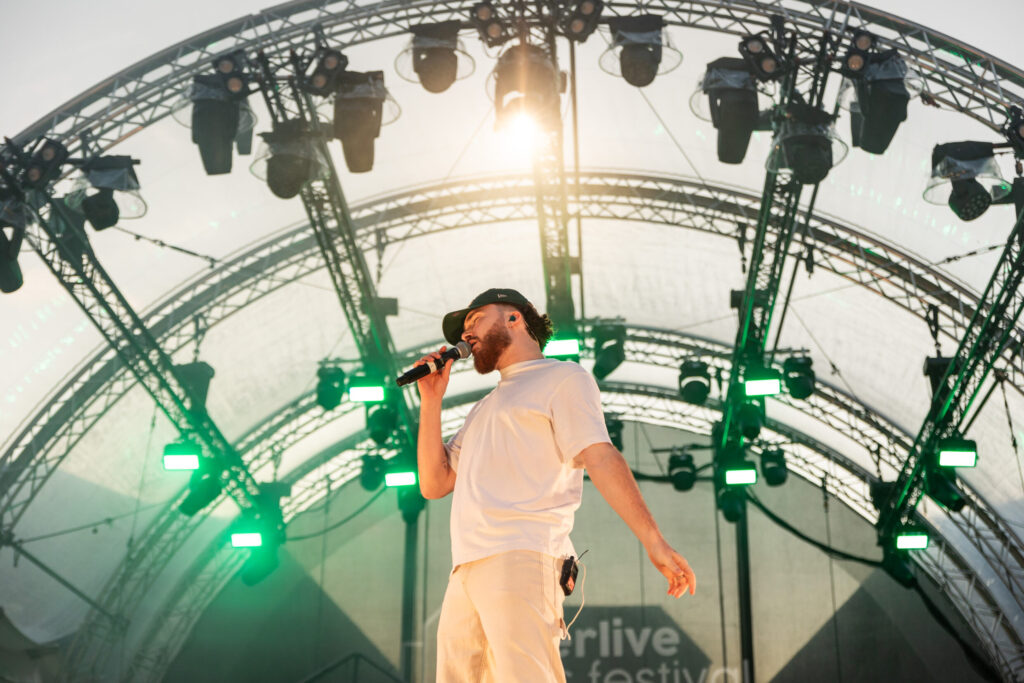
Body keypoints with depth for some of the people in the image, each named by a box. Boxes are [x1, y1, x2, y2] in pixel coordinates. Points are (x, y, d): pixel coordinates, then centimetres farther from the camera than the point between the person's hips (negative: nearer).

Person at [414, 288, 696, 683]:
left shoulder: (562, 379, 9)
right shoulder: (484, 409, 33)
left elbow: (600, 458, -5)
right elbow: (434, 484, 26)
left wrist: (654, 541, -16)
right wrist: (431, 402, 19)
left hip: (522, 559, -8)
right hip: (467, 569, 8)